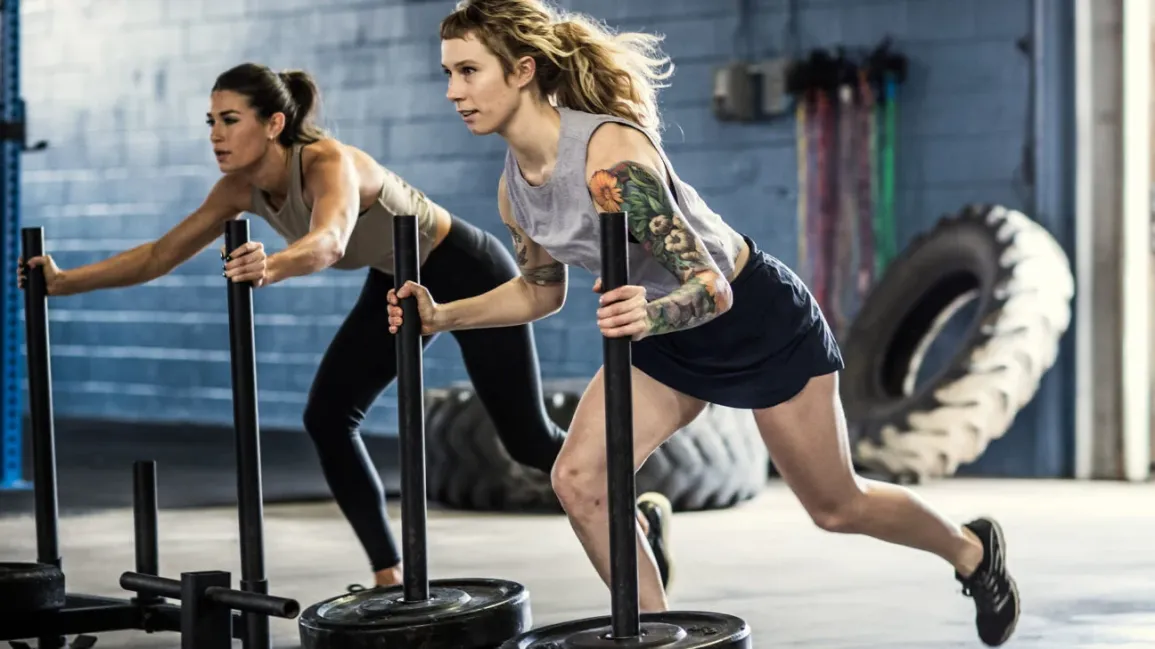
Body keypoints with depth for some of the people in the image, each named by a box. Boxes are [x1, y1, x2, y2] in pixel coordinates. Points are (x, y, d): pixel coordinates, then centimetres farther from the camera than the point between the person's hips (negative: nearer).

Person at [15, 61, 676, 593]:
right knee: (328, 418, -8)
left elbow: (328, 242, -57)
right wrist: (68, 281, -16)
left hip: (468, 274, -7)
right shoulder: (243, 187, -13)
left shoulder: (329, 163, -36)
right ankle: (392, 578, 1)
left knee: (528, 437, 2)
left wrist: (272, 266, -77)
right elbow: (164, 253, -8)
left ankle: (641, 511, 27)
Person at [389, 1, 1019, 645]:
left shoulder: (611, 154, -34)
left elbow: (711, 287, -34)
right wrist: (442, 316, -6)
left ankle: (971, 549, 40)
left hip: (759, 318, -6)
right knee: (578, 479, -14)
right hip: (666, 333, 6)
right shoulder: (514, 189, -11)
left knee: (837, 506, 10)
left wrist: (651, 315, -55)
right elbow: (543, 289, 7)